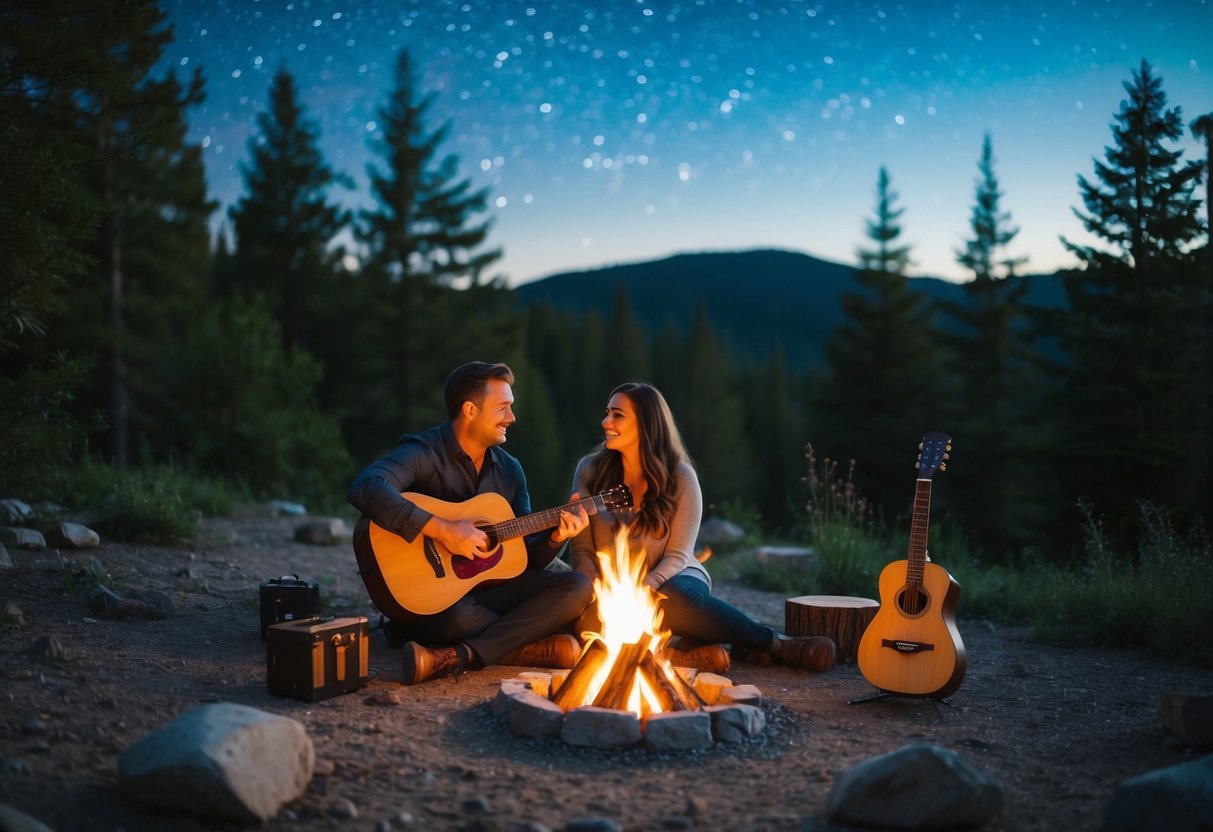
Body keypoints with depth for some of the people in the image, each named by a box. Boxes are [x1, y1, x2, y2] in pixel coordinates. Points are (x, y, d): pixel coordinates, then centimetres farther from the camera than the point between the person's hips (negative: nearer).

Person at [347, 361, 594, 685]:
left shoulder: (509, 469, 11)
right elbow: (365, 488, -32)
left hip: (490, 588, 7)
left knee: (578, 587, -12)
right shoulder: (424, 453, -11)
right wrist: (442, 529, -31)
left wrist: (555, 537, -8)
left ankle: (454, 658, -24)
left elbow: (525, 558, 13)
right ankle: (536, 648, -13)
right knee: (457, 619, -40)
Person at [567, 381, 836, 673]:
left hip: (673, 579, -1)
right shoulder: (590, 470, -1)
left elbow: (677, 556, -8)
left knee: (672, 598, -39)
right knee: (590, 616, -35)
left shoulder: (680, 477, -7)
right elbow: (581, 549, -1)